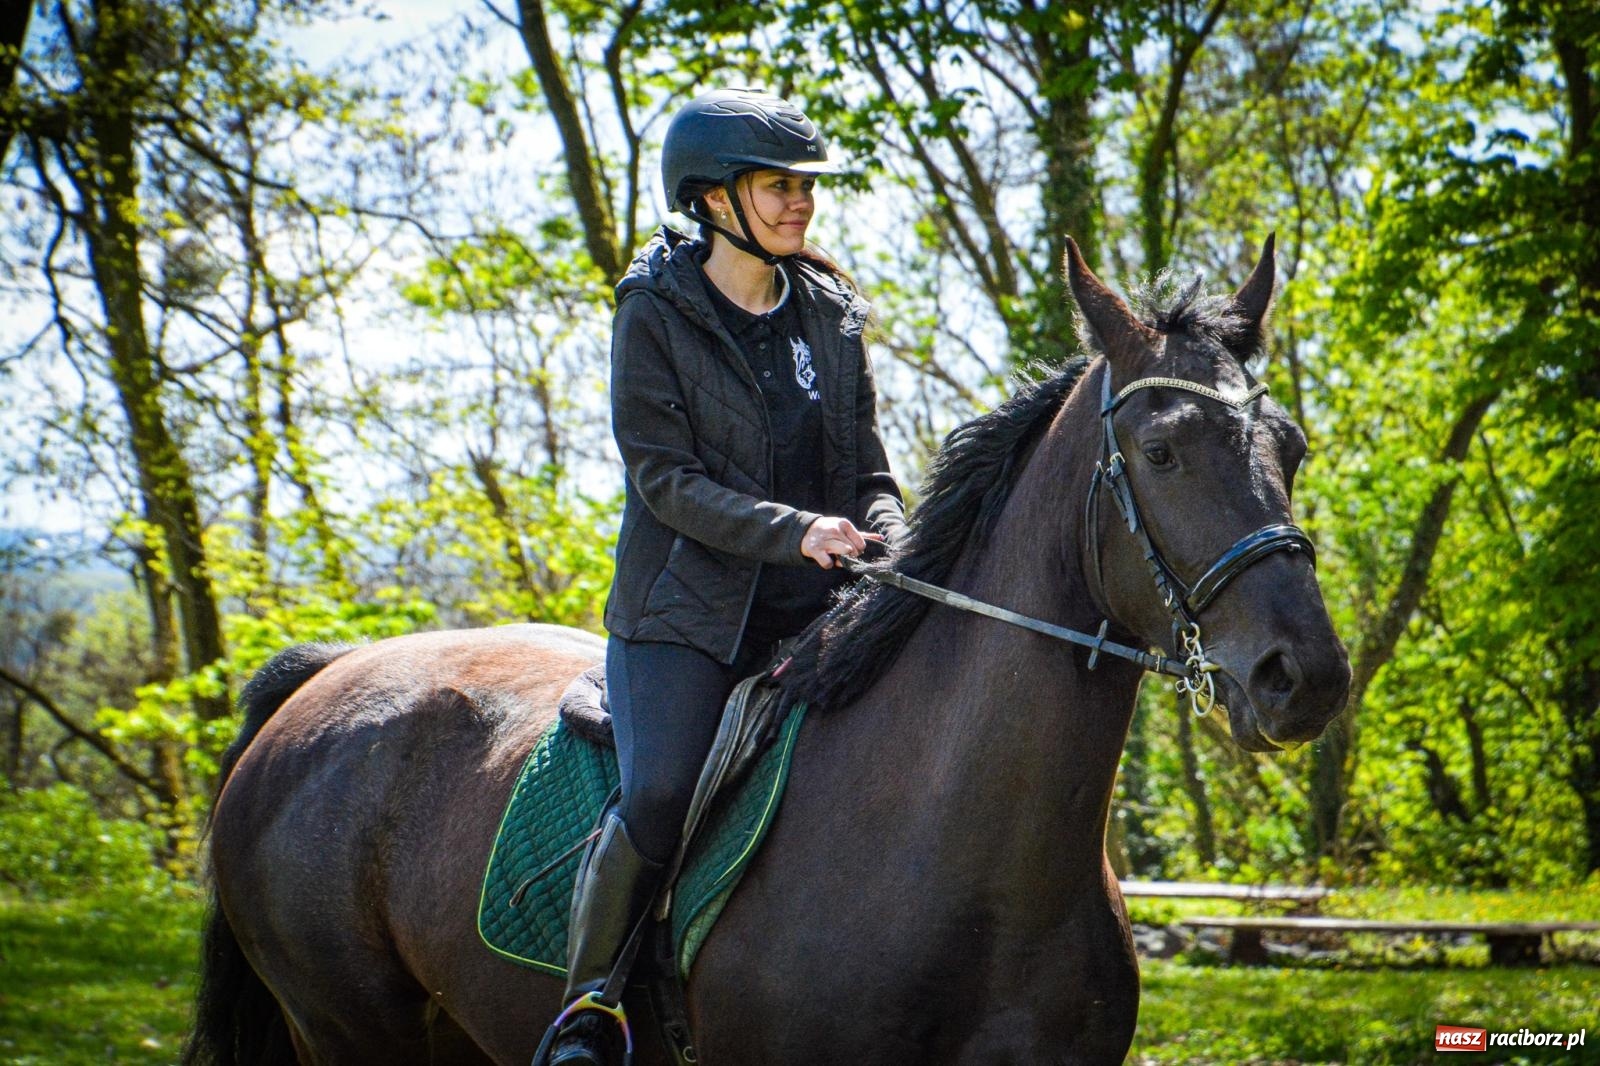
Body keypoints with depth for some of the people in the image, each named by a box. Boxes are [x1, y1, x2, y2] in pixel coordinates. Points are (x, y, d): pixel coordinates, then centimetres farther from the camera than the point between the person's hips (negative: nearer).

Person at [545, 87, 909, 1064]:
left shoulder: (834, 315, 12)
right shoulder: (657, 313, -2)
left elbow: (871, 472, 14)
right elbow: (664, 476, -9)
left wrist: (886, 547, -8)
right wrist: (794, 531, -21)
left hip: (815, 612, 5)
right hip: (686, 606, -4)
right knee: (659, 798, -25)